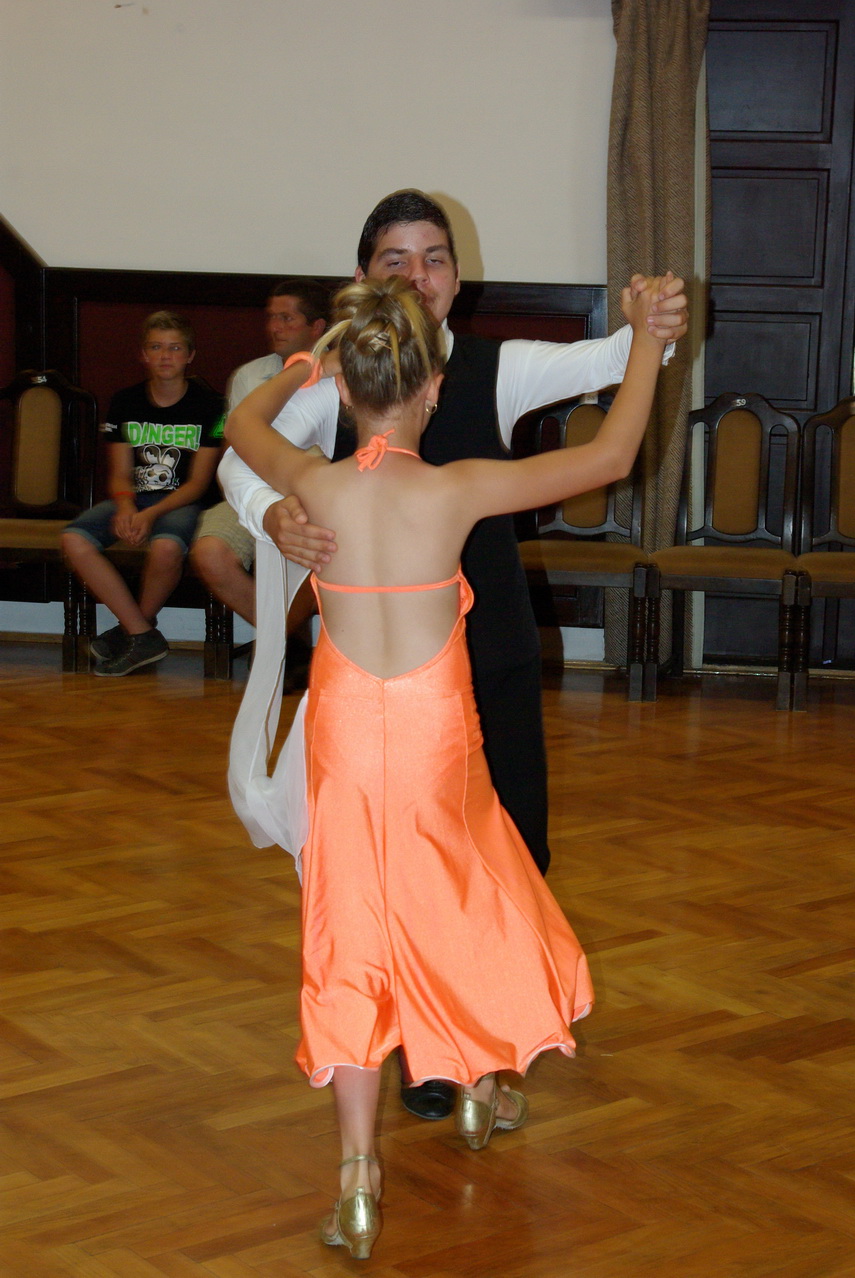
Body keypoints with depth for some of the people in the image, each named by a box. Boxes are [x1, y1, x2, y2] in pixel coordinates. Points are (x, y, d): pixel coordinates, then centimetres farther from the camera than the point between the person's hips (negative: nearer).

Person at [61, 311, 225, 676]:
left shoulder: (208, 405, -2)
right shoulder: (125, 402, 9)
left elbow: (198, 482, -5)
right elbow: (120, 474, 7)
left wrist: (151, 514, -20)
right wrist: (125, 508, -17)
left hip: (181, 502, -4)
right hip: (133, 498, 4)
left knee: (166, 547, -39)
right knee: (74, 540, -24)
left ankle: (135, 627, -8)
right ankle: (144, 636, -19)